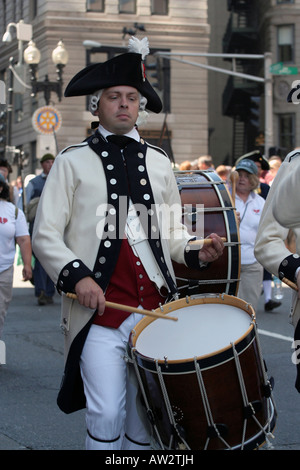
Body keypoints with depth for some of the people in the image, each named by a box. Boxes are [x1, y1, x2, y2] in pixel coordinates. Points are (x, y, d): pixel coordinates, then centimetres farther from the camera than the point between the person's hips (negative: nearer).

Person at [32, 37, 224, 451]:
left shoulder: (158, 162, 15)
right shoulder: (73, 162, 4)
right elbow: (45, 235, 0)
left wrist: (196, 252, 1)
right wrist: (76, 276, -16)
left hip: (156, 308, 4)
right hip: (100, 312, -4)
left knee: (145, 416, 7)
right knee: (106, 416, -11)